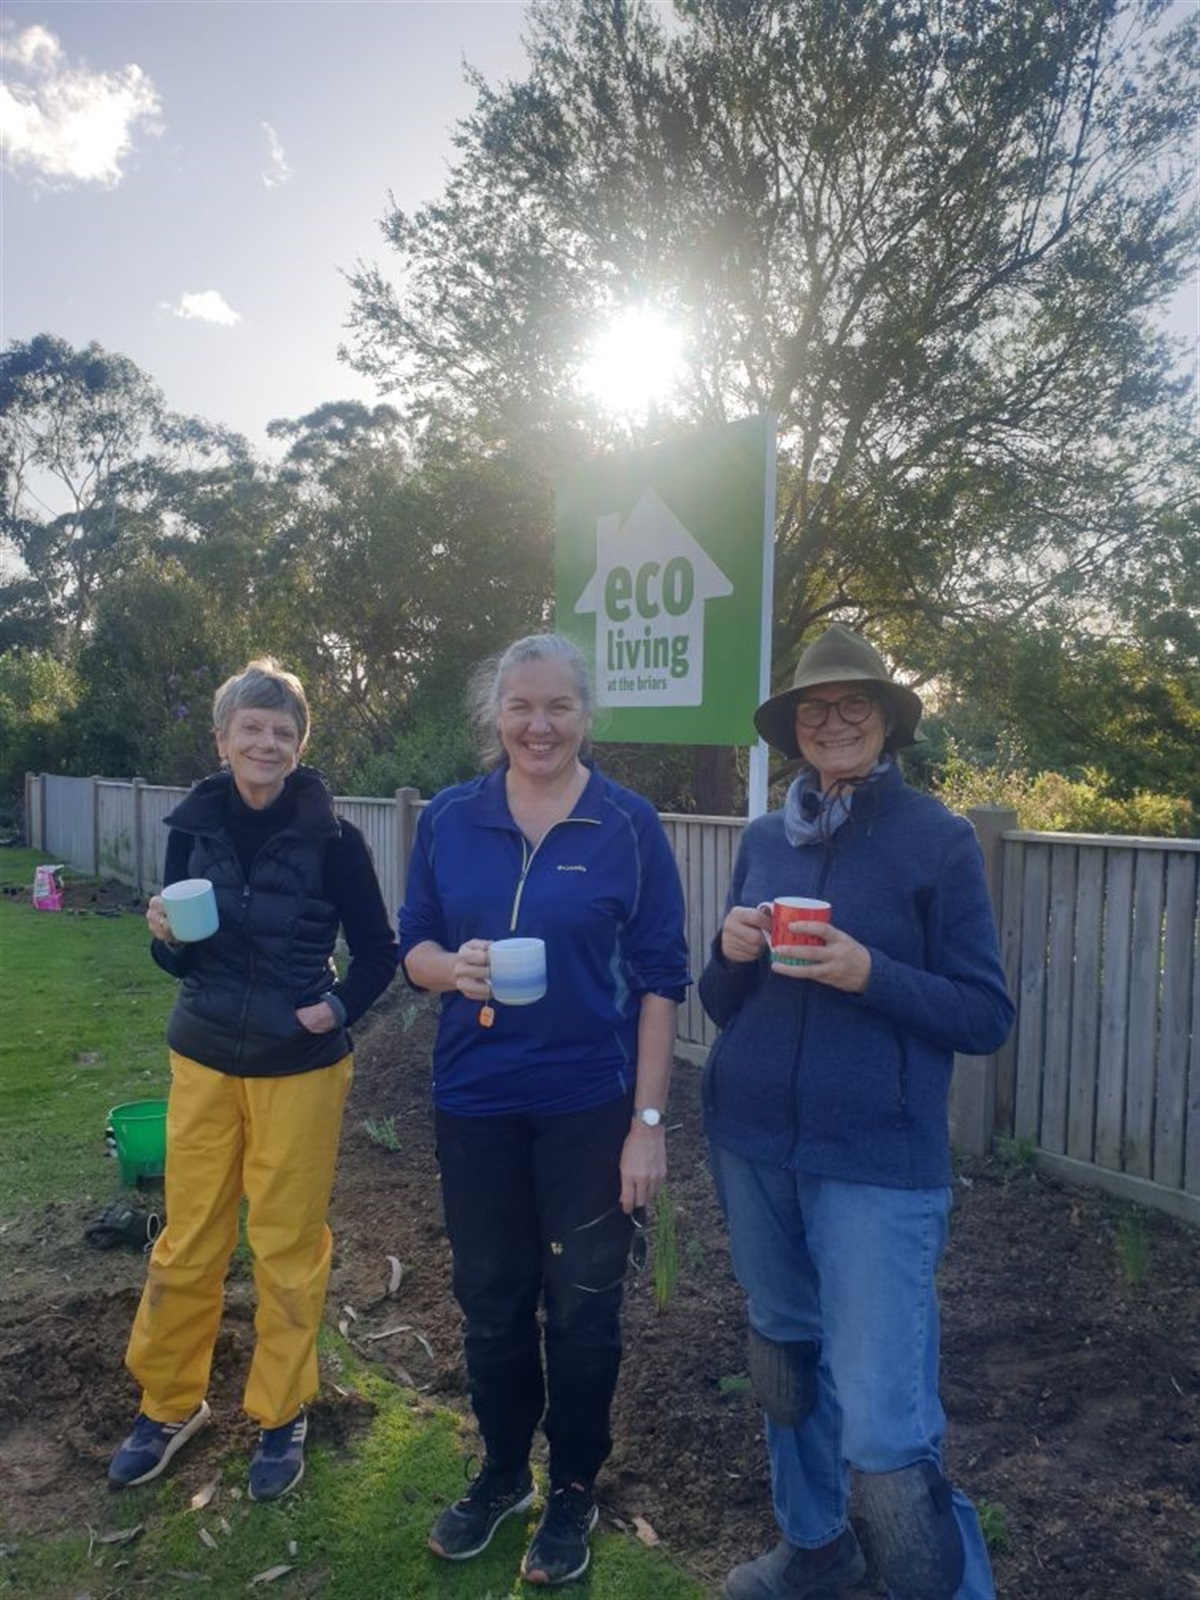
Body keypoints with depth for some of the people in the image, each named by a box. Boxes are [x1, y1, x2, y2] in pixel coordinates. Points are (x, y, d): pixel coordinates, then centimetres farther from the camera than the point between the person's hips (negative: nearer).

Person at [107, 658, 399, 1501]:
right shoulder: (193, 825, -2)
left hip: (299, 1067, -3)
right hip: (205, 1060, 3)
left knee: (288, 1245, 9)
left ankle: (283, 1416, 29)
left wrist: (339, 1007, -19)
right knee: (188, 1241, 13)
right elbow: (179, 960, 5)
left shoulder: (333, 837, -12)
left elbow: (379, 952, -4)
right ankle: (171, 1405, 35)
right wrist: (166, 935, -16)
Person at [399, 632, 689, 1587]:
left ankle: (574, 1491, 35)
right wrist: (454, 968, -18)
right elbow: (413, 946, 6)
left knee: (582, 1308, 11)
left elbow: (659, 979, -6)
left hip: (590, 1106, -2)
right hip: (476, 1102, 3)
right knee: (491, 1301, 17)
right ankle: (502, 1474, 41)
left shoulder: (628, 825, -7)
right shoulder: (449, 818, 0)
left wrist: (648, 1121, -9)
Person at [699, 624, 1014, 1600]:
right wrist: (731, 954, -10)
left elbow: (986, 1017, -6)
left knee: (884, 1434, -7)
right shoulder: (764, 840, 7)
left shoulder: (939, 840, -6)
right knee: (783, 1357, 20)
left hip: (878, 1161, -5)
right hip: (751, 1146, 5)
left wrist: (871, 975, -22)